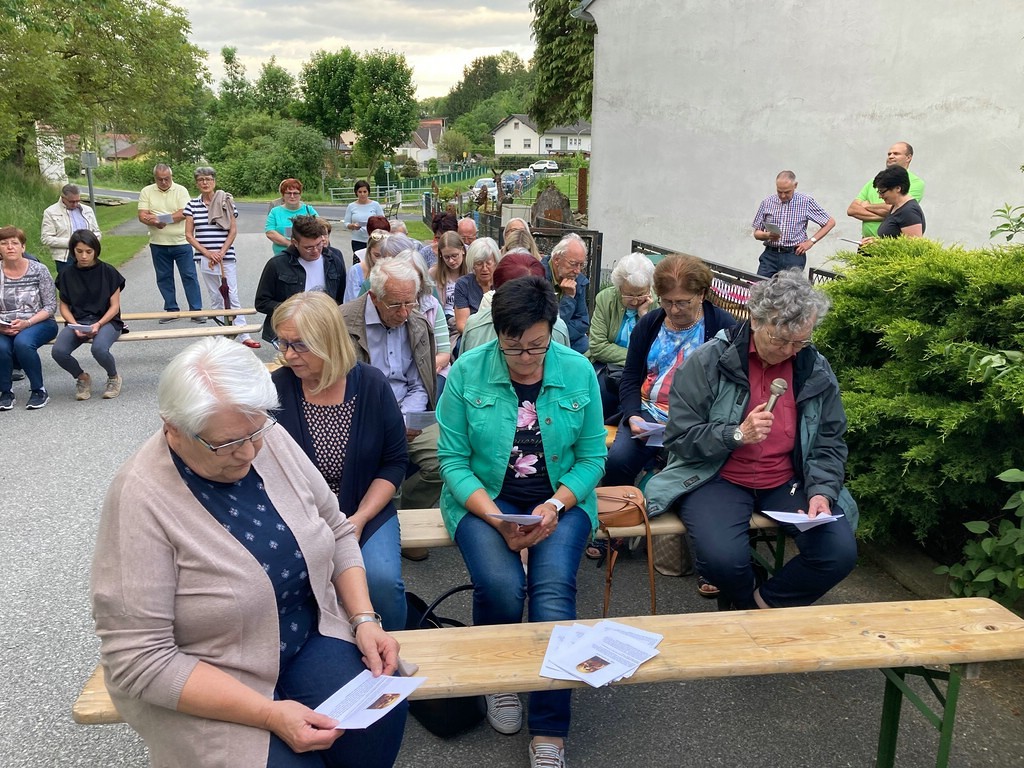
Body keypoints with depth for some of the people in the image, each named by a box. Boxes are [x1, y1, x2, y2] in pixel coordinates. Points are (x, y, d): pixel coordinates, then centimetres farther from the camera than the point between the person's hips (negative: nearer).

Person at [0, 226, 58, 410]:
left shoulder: (38, 270, -3)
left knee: (22, 342, -35)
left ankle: (39, 391, -15)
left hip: (39, 323, -2)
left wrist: (27, 323, -17)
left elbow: (51, 306, -4)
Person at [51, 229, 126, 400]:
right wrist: (75, 326, -11)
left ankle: (114, 377, -1)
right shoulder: (67, 275, 7)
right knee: (58, 351, -27)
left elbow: (114, 306, -2)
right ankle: (82, 378, 5)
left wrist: (98, 324, -17)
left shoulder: (108, 272, -1)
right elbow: (64, 306, 9)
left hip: (106, 320, -3)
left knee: (99, 349, -36)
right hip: (77, 321, 3)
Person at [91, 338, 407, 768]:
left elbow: (336, 530, 6)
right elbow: (140, 659, -22)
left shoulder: (271, 441, -7)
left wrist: (364, 618, -8)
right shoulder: (141, 499, -23)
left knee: (381, 719, -19)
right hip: (203, 683, -4)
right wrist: (268, 714, -25)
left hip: (311, 635, 4)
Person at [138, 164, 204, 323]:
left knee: (189, 276, -1)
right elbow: (142, 215, -3)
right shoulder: (147, 192, 5)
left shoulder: (181, 191, -1)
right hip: (158, 244, 3)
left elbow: (183, 214, -13)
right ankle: (171, 310, 20)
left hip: (181, 243, -3)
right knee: (164, 278, 9)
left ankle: (196, 310, 5)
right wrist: (155, 222, -24)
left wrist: (160, 218, -19)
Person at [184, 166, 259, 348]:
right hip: (204, 258, 2)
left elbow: (233, 230, -1)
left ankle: (243, 335, -3)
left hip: (226, 256, -2)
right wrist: (207, 253, -9)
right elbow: (189, 235, 3)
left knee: (232, 296, -3)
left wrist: (221, 253, -10)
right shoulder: (192, 205, 4)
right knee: (215, 297, 9)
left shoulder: (226, 202, 0)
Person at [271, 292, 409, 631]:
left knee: (382, 579, -25)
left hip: (367, 511, 0)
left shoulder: (371, 384, -4)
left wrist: (359, 520, -9)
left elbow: (394, 462, 2)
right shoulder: (275, 390, -6)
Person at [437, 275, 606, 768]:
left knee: (554, 589, -25)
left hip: (561, 499, 1)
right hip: (483, 500, 0)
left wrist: (554, 506, -16)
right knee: (502, 587, -27)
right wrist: (496, 518, -19)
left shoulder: (579, 372, -3)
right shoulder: (467, 373, -7)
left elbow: (592, 457, 1)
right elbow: (453, 460, -6)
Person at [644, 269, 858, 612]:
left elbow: (830, 444, 10)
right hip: (719, 478, -3)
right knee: (722, 558, -31)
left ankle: (763, 603, 9)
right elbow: (679, 437, -9)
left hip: (788, 482, 4)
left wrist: (821, 492, -9)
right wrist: (738, 434, -23)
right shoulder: (708, 361, -10)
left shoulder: (816, 370, 2)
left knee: (840, 554, -19)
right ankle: (749, 601, 9)